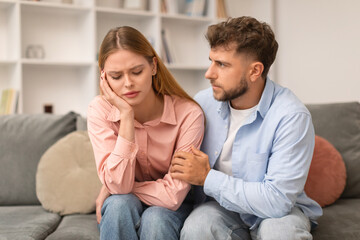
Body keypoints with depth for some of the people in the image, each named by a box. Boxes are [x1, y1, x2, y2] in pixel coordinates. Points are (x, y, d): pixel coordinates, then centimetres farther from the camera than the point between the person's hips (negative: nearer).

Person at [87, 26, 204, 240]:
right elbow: (119, 185, -25)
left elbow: (172, 196, -22)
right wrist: (126, 116, -30)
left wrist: (110, 190, -15)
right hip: (120, 213, 1)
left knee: (155, 219, -32)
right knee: (119, 204, -30)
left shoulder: (188, 114, -23)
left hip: (166, 209, -1)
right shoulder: (100, 110, -15)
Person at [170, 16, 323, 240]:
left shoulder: (292, 116, -20)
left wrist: (207, 178, -21)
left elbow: (278, 200, -25)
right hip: (222, 205, 2)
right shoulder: (203, 102, -5)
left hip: (278, 211, -1)